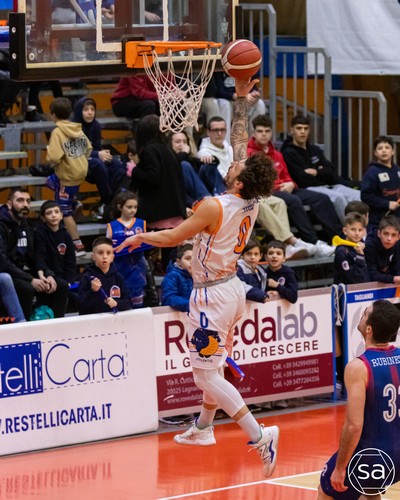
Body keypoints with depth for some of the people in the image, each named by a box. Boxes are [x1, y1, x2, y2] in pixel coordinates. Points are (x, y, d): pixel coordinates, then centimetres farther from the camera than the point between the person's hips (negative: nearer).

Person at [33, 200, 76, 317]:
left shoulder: (65, 235, 10)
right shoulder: (39, 233, -5)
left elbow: (71, 262, 8)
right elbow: (39, 257, -16)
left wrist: (69, 282, -7)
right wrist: (48, 276, -33)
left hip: (60, 276, 6)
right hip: (45, 276, -6)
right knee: (62, 286, -31)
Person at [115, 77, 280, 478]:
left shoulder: (215, 206, -23)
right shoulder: (252, 203, -3)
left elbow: (173, 238, -12)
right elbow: (239, 141, 6)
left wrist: (139, 238, 5)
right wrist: (241, 98, 9)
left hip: (212, 294, -9)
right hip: (232, 287, 9)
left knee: (207, 375, -8)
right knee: (214, 365, 24)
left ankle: (259, 435, -18)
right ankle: (203, 428, 39)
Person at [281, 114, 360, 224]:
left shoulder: (315, 150, 23)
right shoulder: (289, 153, 0)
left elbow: (331, 173, 11)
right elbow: (303, 180, -11)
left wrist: (316, 173, -6)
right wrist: (322, 173, 2)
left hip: (331, 186, 7)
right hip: (309, 189, -7)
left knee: (359, 196, -17)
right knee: (338, 197, -35)